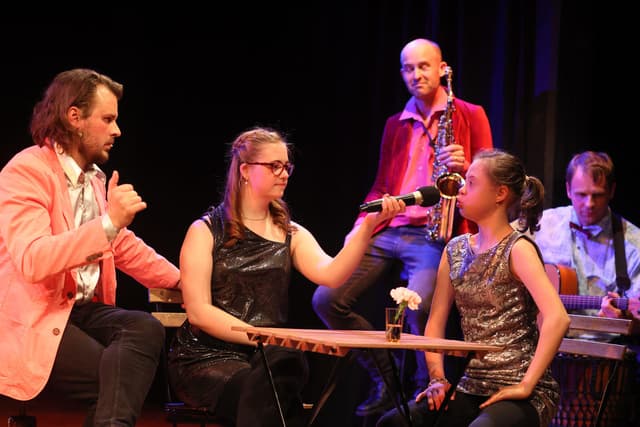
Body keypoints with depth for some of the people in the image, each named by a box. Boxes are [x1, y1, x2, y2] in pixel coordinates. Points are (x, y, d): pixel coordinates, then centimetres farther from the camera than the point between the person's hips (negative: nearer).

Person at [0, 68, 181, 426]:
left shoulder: (95, 177, 17)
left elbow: (125, 247, 30)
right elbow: (32, 260, -26)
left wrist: (185, 281, 23)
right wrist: (109, 222, -32)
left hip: (84, 309, 8)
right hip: (35, 320, -8)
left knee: (146, 328, -25)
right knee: (117, 382, -27)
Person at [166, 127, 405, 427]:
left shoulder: (292, 235, 13)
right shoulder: (207, 231, 2)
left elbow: (330, 275, -8)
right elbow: (199, 312, -7)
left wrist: (368, 225, -21)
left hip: (269, 358, 3)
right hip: (207, 358, -3)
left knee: (289, 365, -33)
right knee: (264, 393, -34)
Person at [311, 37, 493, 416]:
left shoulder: (470, 116, 7)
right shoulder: (396, 125, 21)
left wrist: (464, 167, -17)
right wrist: (361, 226, 6)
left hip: (433, 233, -6)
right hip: (385, 231, 6)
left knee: (417, 306, -33)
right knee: (327, 300, -11)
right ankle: (385, 377, 6)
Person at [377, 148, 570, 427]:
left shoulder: (517, 249, -9)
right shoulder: (456, 250, 12)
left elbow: (557, 318, -21)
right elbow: (435, 321, 15)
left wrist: (525, 386, -21)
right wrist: (438, 378, 2)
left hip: (516, 394, -6)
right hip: (472, 389, 6)